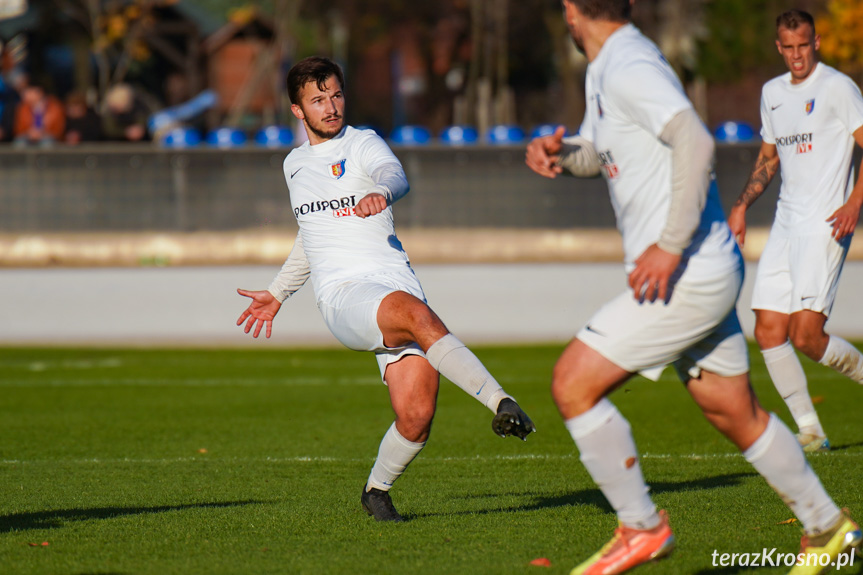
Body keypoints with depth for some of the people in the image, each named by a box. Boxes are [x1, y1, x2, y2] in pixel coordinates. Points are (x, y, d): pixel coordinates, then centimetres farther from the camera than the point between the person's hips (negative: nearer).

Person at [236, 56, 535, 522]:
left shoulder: (362, 144, 9)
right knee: (418, 314, -35)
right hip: (341, 293, 1)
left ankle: (376, 489, 12)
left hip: (397, 285, -1)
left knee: (416, 418, -18)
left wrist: (381, 193, -40)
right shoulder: (295, 164, 24)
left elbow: (394, 176, -16)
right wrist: (277, 295, 43)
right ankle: (500, 401, -44)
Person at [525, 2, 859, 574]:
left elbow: (696, 142, -29)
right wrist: (556, 151, 5)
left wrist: (671, 246, -30)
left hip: (689, 277, -10)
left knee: (573, 382, -9)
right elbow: (594, 154, 28)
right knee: (736, 415, 17)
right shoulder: (604, 72, 14)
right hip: (704, 274, 10)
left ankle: (641, 527, -1)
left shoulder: (631, 69, -17)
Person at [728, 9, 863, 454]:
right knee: (768, 332, -1)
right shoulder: (772, 93, 16)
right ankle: (810, 432, 7)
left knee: (805, 336, -16)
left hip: (825, 225, -7)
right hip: (786, 223, 7)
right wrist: (741, 205, 18)